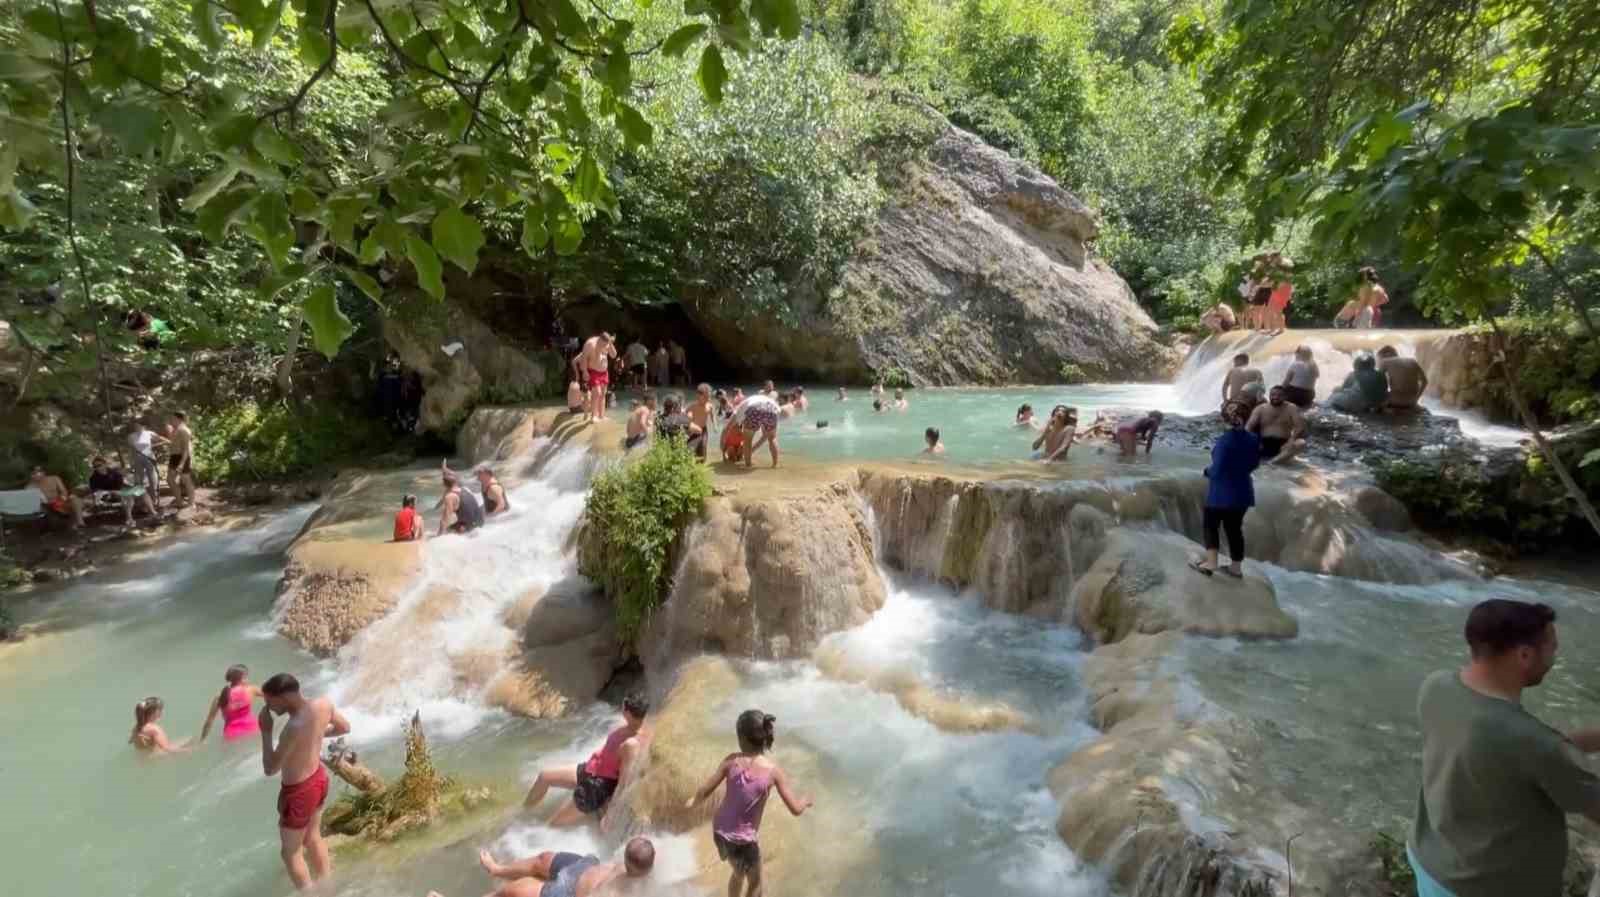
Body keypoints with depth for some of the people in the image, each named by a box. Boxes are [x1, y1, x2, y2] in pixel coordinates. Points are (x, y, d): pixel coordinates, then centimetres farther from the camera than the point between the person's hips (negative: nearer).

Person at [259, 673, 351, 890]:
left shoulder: (295, 727, -35)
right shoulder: (324, 704, -13)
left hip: (299, 792, -8)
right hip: (319, 779, 8)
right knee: (313, 838, 29)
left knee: (291, 852, 16)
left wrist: (266, 732, -18)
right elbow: (345, 727, 6)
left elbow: (270, 769, -24)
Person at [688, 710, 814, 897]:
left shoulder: (732, 761, -14)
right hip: (744, 838, -4)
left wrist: (694, 802, 12)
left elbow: (705, 791, -10)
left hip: (720, 829, 4)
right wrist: (806, 801, 8)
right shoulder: (774, 771, -19)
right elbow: (795, 809, -14)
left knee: (739, 873, 32)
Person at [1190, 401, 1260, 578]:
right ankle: (1236, 567, 22)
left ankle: (1210, 562, 5)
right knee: (1235, 528, 15)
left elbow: (1217, 470, -23)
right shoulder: (1253, 439, -2)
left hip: (1221, 492, -6)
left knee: (1210, 524, 11)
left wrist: (1207, 471, -2)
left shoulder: (1224, 440, -23)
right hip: (1242, 491, 6)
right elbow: (1254, 464, 11)